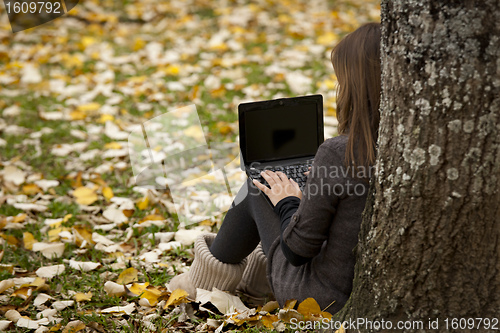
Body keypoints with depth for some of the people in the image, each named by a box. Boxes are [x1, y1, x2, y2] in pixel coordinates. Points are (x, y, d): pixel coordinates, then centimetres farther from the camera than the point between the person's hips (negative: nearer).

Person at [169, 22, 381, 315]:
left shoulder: (338, 153, -26)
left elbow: (298, 248, -19)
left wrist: (287, 202, 0)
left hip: (319, 298, -6)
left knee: (257, 188, 15)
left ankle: (210, 277, 37)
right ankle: (254, 272, 46)